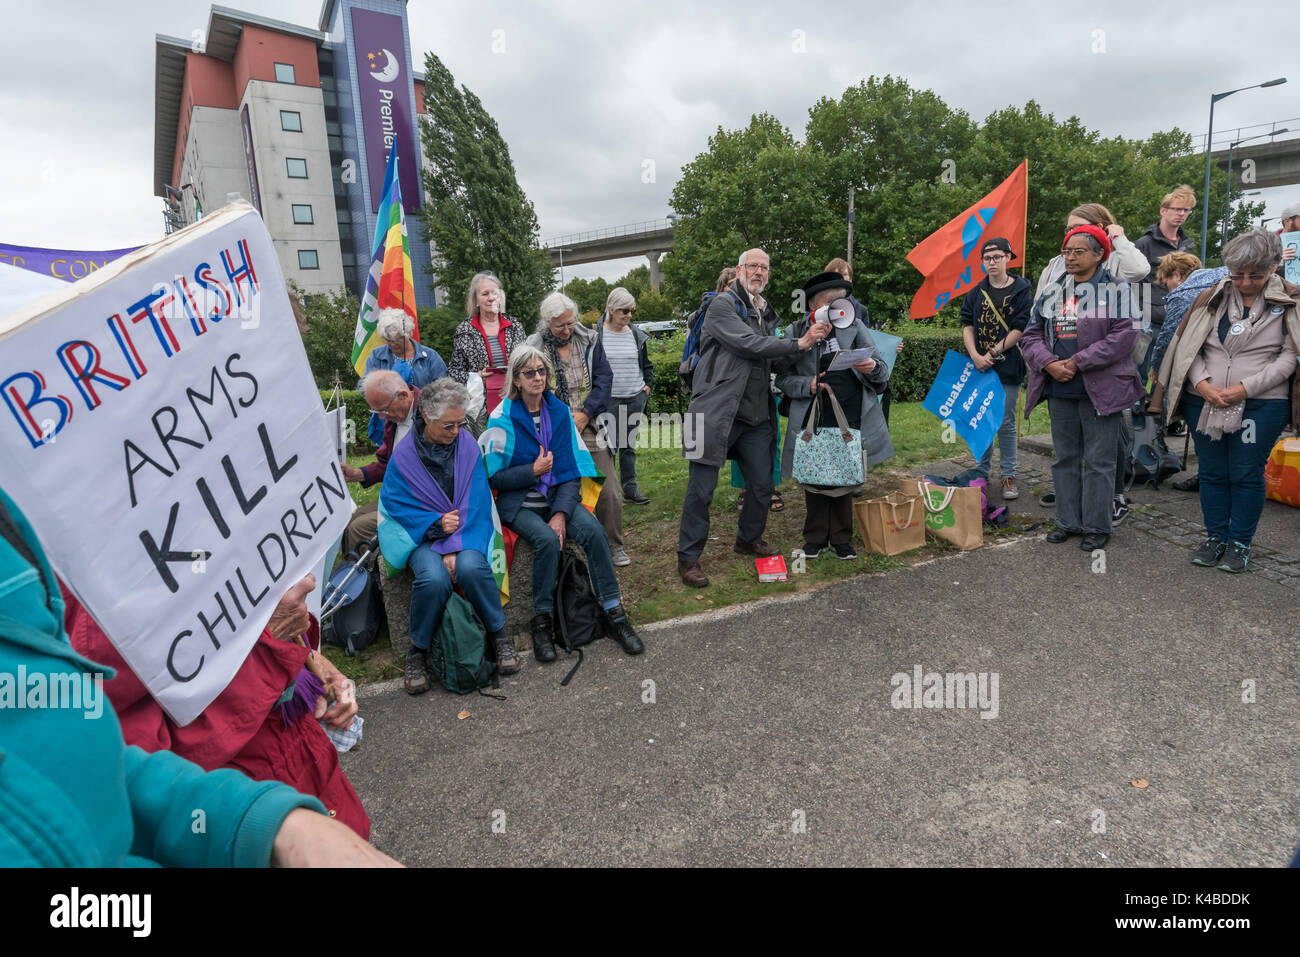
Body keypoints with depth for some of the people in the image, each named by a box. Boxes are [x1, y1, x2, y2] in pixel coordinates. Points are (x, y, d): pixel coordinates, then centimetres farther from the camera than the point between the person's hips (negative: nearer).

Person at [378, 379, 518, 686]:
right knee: (435, 578, -32)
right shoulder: (404, 453, -4)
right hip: (420, 535, -1)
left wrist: (457, 546, -17)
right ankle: (418, 650, -5)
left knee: (471, 567, -32)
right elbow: (395, 504, -3)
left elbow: (476, 502, -6)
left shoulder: (467, 444, -1)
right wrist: (436, 524, -18)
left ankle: (498, 634, -6)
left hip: (467, 531, 1)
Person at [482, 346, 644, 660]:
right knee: (547, 539, -32)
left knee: (593, 529, -24)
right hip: (519, 504, -3)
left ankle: (614, 614, -14)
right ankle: (542, 622, -14)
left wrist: (561, 513, -12)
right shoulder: (503, 417, -6)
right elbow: (494, 476, -5)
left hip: (559, 496, 3)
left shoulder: (560, 411, 4)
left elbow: (573, 470, 1)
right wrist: (534, 471, -16)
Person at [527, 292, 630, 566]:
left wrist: (585, 414, -9)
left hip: (591, 429, 1)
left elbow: (604, 379, 3)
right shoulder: (533, 348, 0)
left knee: (609, 493, 2)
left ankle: (615, 546, 20)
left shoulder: (589, 341, 6)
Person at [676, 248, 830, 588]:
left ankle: (749, 539, 35)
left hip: (756, 415, 8)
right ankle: (688, 558, 8)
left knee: (762, 485, 12)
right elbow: (749, 344, -17)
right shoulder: (722, 305, -6)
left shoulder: (766, 313, 19)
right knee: (701, 488, -3)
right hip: (717, 411, -7)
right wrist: (799, 344, -13)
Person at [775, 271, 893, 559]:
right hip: (813, 418, -1)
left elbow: (881, 371, 5)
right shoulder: (796, 332, 1)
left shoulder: (855, 326, 6)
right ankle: (815, 538, 23)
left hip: (851, 415, 2)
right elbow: (783, 377, 1)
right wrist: (808, 384, -17)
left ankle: (841, 538, 24)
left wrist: (872, 367, -17)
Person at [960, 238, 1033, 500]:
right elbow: (967, 324, 6)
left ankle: (1009, 476, 10)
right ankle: (982, 471, 21)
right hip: (979, 367, 4)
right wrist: (975, 355, -9)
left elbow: (1020, 329, -7)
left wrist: (992, 354, -12)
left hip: (1008, 367, -4)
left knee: (1006, 423, 0)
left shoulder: (1021, 291, -2)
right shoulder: (976, 293, 10)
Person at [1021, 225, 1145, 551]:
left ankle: (1097, 526, 11)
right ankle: (1068, 521, 22)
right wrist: (1049, 363, -9)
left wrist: (1077, 363, -17)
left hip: (1100, 390, -5)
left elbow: (1124, 336, -14)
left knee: (1099, 461, 1)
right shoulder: (1052, 294, 12)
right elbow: (1031, 334, 9)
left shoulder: (1116, 291, -3)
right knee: (1066, 458, 12)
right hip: (1060, 390, 5)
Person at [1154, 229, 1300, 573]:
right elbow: (1188, 346, 3)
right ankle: (1214, 537, 23)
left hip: (1261, 406, -2)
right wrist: (1203, 384, -11)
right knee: (1212, 473, 10)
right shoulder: (1212, 298, 6)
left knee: (1247, 475, 4)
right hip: (1204, 402, 2)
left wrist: (1245, 388, -14)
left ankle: (1240, 543, 17)